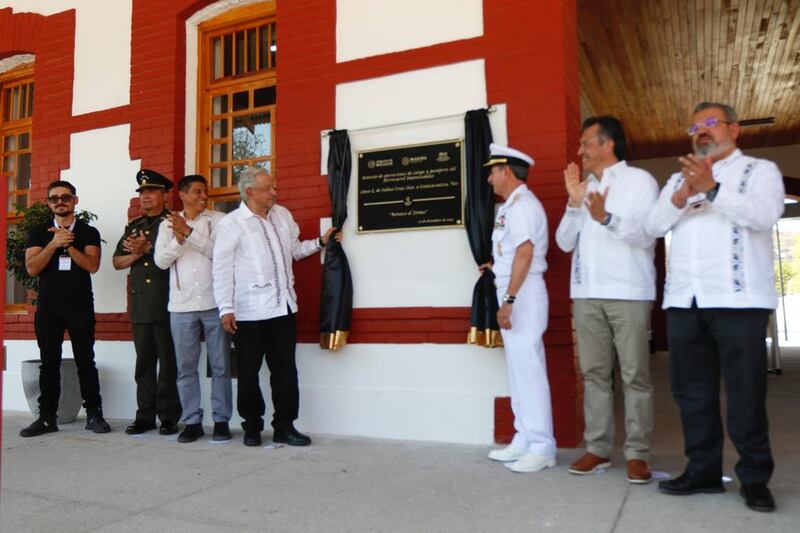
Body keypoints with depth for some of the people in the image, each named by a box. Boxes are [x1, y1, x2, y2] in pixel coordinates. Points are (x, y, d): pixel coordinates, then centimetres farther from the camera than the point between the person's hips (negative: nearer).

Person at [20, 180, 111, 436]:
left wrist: (67, 245, -15)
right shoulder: (38, 232, 10)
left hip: (80, 306, -1)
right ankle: (47, 417, 12)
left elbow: (92, 265, -8)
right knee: (49, 363, 5)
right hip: (48, 306, 2)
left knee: (86, 361, 0)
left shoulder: (89, 232, 6)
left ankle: (94, 414, 6)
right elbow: (32, 268, -3)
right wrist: (54, 244, -14)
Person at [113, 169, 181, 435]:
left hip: (166, 304, -5)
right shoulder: (133, 226, 19)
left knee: (168, 362, 0)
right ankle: (145, 415, 18)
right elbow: (117, 261, 16)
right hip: (140, 305, 6)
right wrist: (135, 255, -2)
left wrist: (148, 249, -14)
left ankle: (169, 416, 7)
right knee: (144, 362, 10)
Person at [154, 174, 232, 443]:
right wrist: (179, 240, -13)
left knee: (220, 366, 2)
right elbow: (160, 261, 3)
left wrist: (190, 232, -13)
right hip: (181, 306, 2)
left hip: (214, 303, -2)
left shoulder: (218, 219, 5)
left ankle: (221, 420, 11)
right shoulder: (168, 225, 12)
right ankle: (192, 421, 14)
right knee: (186, 367, 5)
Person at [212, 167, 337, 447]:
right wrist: (226, 309, -11)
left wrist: (320, 243, 7)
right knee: (249, 372, 8)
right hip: (248, 311, -4)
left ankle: (284, 426, 17)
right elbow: (221, 269, -7)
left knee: (285, 369, 7)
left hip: (283, 307, 5)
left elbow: (294, 249, 22)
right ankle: (252, 426, 24)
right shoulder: (231, 224, -5)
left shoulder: (283, 215, 11)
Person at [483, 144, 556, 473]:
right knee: (519, 370, 12)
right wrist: (495, 267, 24)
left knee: (529, 370, -6)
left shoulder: (522, 203, -12)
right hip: (514, 294, 10)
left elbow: (525, 252, -21)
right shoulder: (513, 205, 18)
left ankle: (542, 448, 2)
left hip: (522, 295, -10)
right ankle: (524, 441, 20)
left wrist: (508, 300, -24)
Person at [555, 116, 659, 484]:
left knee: (635, 375, -2)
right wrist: (574, 202, -1)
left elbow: (648, 235, -9)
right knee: (594, 373, 6)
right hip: (586, 293, 5)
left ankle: (637, 453, 5)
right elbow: (564, 242, 11)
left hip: (628, 293, -5)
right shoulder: (583, 186, 20)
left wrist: (607, 217, -22)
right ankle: (597, 448, 12)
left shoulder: (639, 180, 4)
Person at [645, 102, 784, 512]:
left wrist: (712, 189, -21)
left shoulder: (760, 170, 8)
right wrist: (683, 196, -11)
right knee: (691, 390, 7)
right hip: (683, 300, 5)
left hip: (738, 298, -4)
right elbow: (654, 225, 7)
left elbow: (764, 214, -11)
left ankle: (754, 477, 9)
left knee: (745, 392, -2)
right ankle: (703, 469, 16)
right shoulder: (678, 178, 21)